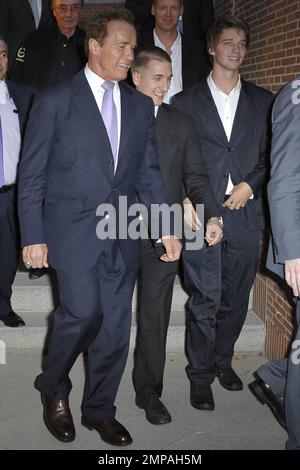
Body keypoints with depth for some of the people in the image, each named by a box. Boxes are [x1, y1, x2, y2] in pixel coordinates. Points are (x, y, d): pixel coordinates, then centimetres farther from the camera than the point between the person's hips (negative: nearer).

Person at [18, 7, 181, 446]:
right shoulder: (55, 100, -2)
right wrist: (34, 237, -7)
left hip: (122, 236, 5)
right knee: (84, 310, -16)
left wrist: (166, 229, 2)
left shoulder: (140, 105, 11)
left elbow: (149, 173, 12)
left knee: (115, 326, 7)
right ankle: (53, 388, 14)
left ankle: (99, 409, 27)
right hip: (73, 231, -4)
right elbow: (32, 175, -2)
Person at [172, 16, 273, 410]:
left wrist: (250, 185, -6)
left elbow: (270, 155, 10)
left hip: (245, 212, 3)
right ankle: (201, 374, 14)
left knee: (236, 298, 11)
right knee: (205, 299, -2)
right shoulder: (186, 101, 6)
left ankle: (223, 360, 31)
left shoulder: (262, 101, 12)